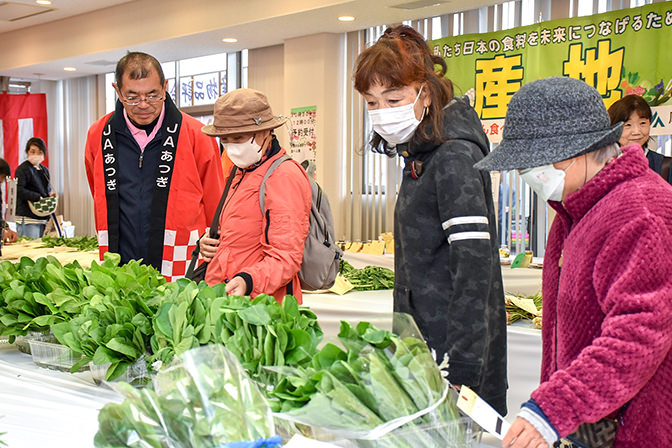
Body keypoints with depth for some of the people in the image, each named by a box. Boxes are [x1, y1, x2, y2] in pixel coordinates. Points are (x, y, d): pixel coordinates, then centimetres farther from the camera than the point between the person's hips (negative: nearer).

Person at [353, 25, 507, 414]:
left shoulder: (454, 156, -17)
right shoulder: (421, 152, 12)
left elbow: (475, 265, -23)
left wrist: (460, 372, -25)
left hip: (457, 348, -9)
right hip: (425, 338, 9)